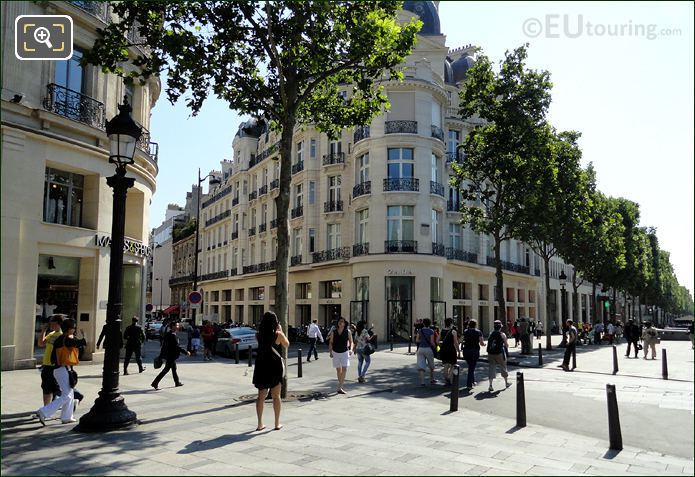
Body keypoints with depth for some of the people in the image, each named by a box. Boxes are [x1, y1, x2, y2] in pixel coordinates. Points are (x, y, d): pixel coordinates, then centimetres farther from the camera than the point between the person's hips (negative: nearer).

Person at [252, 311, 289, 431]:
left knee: (261, 396, 11)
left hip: (261, 366, 3)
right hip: (275, 367, -3)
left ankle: (260, 424, 13)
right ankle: (277, 424, 16)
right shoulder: (278, 334, -12)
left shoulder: (259, 335, -4)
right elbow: (287, 344, 5)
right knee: (276, 396, 9)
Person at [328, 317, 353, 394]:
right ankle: (340, 385, 26)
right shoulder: (333, 332, -2)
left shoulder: (347, 332, -5)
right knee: (338, 370, 10)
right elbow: (330, 343, 6)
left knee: (344, 369, -15)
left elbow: (351, 342, 2)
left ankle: (340, 387, -13)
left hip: (344, 353, -2)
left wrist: (351, 349, -16)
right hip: (335, 353, 2)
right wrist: (330, 352, -5)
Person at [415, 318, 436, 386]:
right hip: (428, 349, -2)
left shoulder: (420, 330, 4)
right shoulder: (431, 331, -6)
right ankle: (432, 380, 27)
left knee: (421, 366, -1)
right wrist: (435, 346, 8)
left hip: (421, 349, 2)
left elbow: (417, 340, 1)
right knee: (431, 366, 17)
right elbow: (432, 342, -10)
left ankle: (422, 382, -9)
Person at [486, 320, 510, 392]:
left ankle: (490, 385, -4)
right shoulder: (502, 335, -6)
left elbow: (488, 344, 5)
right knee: (503, 367, 16)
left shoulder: (490, 334, 3)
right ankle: (506, 382, 33)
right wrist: (506, 346, 23)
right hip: (499, 353, -2)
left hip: (490, 353, 2)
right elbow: (506, 345, 1)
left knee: (491, 368, 3)